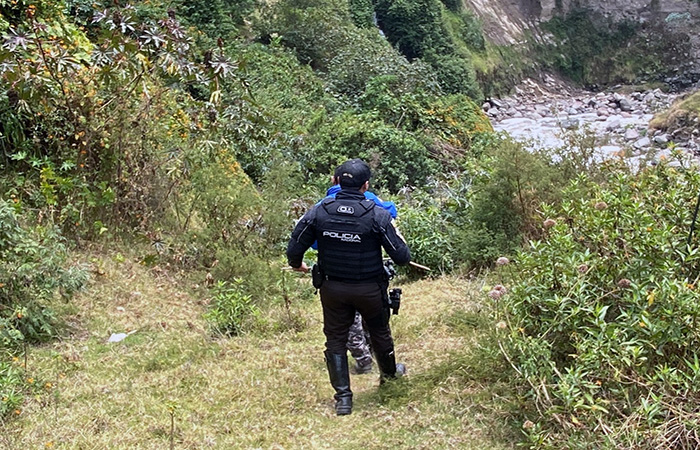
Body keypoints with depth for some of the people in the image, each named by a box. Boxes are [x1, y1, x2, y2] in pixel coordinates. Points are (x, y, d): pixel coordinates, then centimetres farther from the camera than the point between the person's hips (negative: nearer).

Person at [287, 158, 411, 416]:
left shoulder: (318, 212, -11)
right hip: (369, 290, -1)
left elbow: (294, 248, -6)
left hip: (333, 289, 1)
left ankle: (343, 398, 12)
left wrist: (297, 265, 17)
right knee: (379, 332, 23)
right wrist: (400, 244, 9)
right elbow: (401, 257, -14)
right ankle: (389, 372, 48)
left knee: (335, 340, 13)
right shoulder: (377, 215, -18)